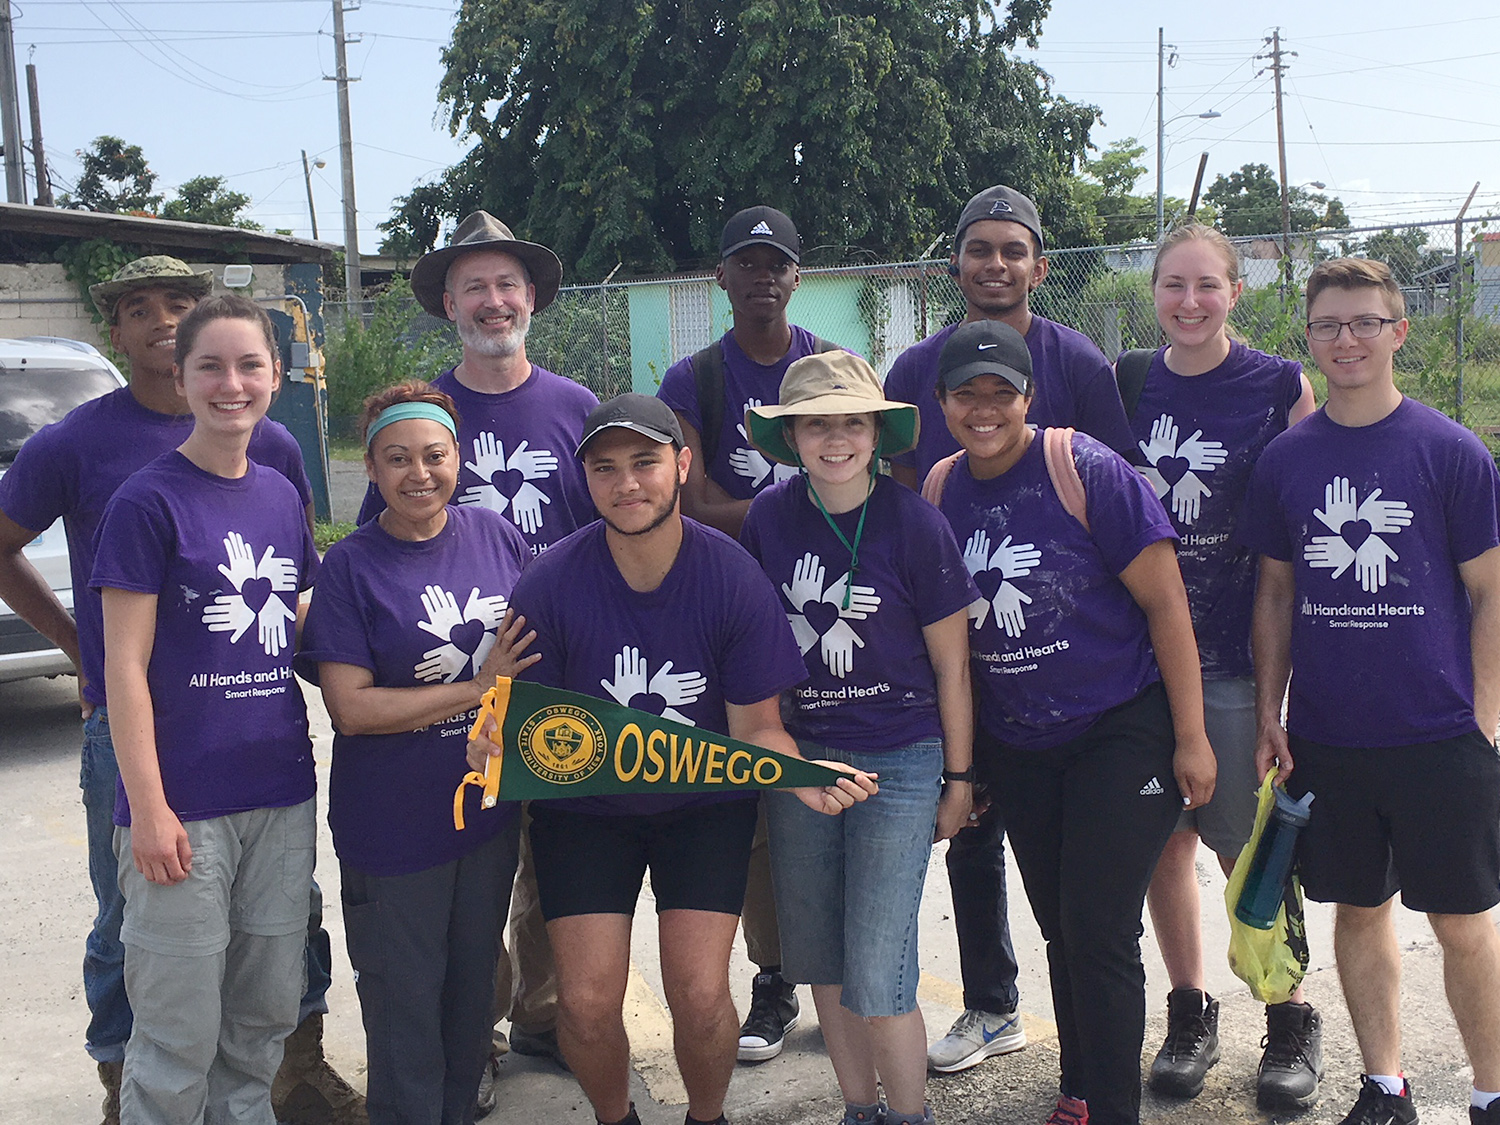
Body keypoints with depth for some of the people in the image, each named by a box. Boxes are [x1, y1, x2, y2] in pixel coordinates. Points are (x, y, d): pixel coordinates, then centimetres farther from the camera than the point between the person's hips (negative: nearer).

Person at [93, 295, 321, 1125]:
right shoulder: (148, 501, -8)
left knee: (266, 1017, 15)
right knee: (179, 1033, 3)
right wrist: (148, 808, -14)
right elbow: (126, 666, -10)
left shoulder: (282, 495, 9)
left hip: (281, 796, 6)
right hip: (185, 805, -5)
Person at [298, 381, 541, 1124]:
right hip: (393, 828, -4)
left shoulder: (494, 534, 0)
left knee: (474, 986, 19)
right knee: (405, 1001, 9)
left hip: (490, 807, 4)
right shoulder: (350, 567, -11)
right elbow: (351, 708, -16)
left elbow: (544, 639, 13)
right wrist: (477, 690, -19)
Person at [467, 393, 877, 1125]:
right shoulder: (548, 584, -17)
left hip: (704, 805, 0)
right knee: (587, 1003, -6)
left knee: (700, 997, -9)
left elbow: (756, 728, -11)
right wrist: (496, 747, -32)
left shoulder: (734, 578, -16)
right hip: (584, 807, 0)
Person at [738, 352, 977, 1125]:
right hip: (797, 757, 4)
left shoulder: (913, 523, -12)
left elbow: (951, 663, -4)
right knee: (820, 962, 13)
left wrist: (958, 777, -1)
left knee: (876, 978, -5)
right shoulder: (769, 517, -3)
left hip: (899, 763, -4)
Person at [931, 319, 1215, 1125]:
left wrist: (1190, 737, -13)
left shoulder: (1088, 472, -15)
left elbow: (1165, 602, -13)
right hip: (1016, 748, 5)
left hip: (1122, 733, -5)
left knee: (1099, 933, -6)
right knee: (1060, 931, 16)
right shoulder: (941, 491, 1)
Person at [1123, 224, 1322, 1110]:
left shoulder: (1280, 386, -2)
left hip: (1237, 657, -3)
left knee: (1251, 850, 2)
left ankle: (1292, 1021, 22)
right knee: (1162, 842, 10)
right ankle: (1191, 1013, 27)